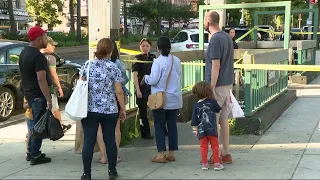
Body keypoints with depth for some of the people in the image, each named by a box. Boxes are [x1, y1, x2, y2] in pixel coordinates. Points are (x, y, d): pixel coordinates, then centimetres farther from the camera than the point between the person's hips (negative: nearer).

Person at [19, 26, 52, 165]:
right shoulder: (38, 56, -21)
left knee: (34, 123, 18)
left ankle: (31, 151, 26)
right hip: (38, 95, -9)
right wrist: (49, 99, -24)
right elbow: (41, 80, -25)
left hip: (28, 93, 9)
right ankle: (35, 156, 5)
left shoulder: (24, 52, 10)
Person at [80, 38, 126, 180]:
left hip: (89, 109, 0)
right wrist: (123, 109, 5)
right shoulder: (113, 67, -5)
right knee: (110, 140, 11)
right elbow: (119, 91, -5)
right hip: (110, 110, 0)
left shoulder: (87, 65, -1)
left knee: (89, 141, 4)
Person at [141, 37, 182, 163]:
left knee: (159, 126, 3)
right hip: (175, 99, 5)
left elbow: (153, 80, -17)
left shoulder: (158, 61, -15)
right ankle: (171, 154, 16)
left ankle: (161, 155, 3)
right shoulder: (177, 61, 3)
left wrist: (145, 78, 2)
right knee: (172, 125, 10)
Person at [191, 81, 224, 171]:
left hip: (201, 130, 2)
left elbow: (194, 120, 4)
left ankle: (204, 164, 11)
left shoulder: (196, 105, 2)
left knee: (203, 146, 8)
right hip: (212, 129, -2)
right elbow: (218, 109, 15)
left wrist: (196, 130, 13)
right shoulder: (212, 101, -4)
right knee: (215, 146, 7)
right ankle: (217, 163, 10)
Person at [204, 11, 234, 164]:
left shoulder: (215, 40, -15)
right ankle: (226, 154, 19)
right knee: (224, 119, 13)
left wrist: (212, 88, -17)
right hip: (227, 84, 9)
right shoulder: (227, 37, 11)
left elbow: (216, 66, -19)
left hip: (218, 85, -8)